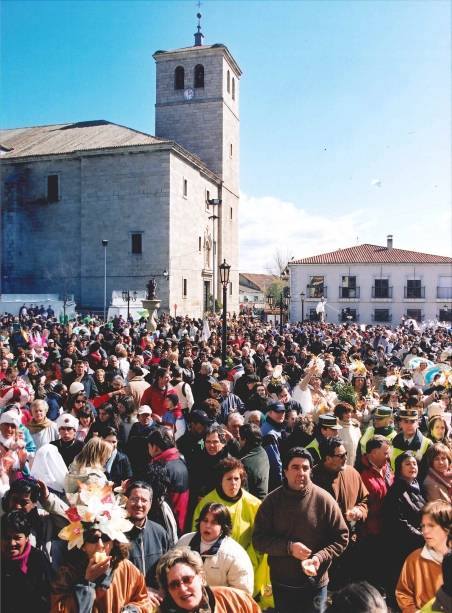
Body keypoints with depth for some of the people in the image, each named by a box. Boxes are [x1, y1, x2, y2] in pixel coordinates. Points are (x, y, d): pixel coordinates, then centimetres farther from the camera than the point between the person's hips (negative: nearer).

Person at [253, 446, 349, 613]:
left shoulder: (324, 499, -10)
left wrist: (319, 558, -19)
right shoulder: (272, 500, -7)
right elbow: (259, 539, -6)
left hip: (314, 584, -1)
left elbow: (341, 537, -4)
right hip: (281, 583, 1)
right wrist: (289, 547, -19)